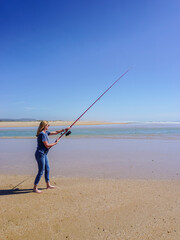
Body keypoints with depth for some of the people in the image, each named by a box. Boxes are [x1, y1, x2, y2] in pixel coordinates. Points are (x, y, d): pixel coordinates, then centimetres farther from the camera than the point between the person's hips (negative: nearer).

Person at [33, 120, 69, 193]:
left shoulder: (46, 132, 10)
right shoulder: (42, 134, -19)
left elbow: (55, 132, 19)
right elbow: (47, 145, -20)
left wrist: (64, 130, 16)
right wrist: (55, 143, -6)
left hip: (44, 154, 10)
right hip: (40, 154, -10)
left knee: (47, 169, 17)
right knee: (41, 171, -3)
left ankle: (48, 185, 31)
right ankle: (35, 188, 10)